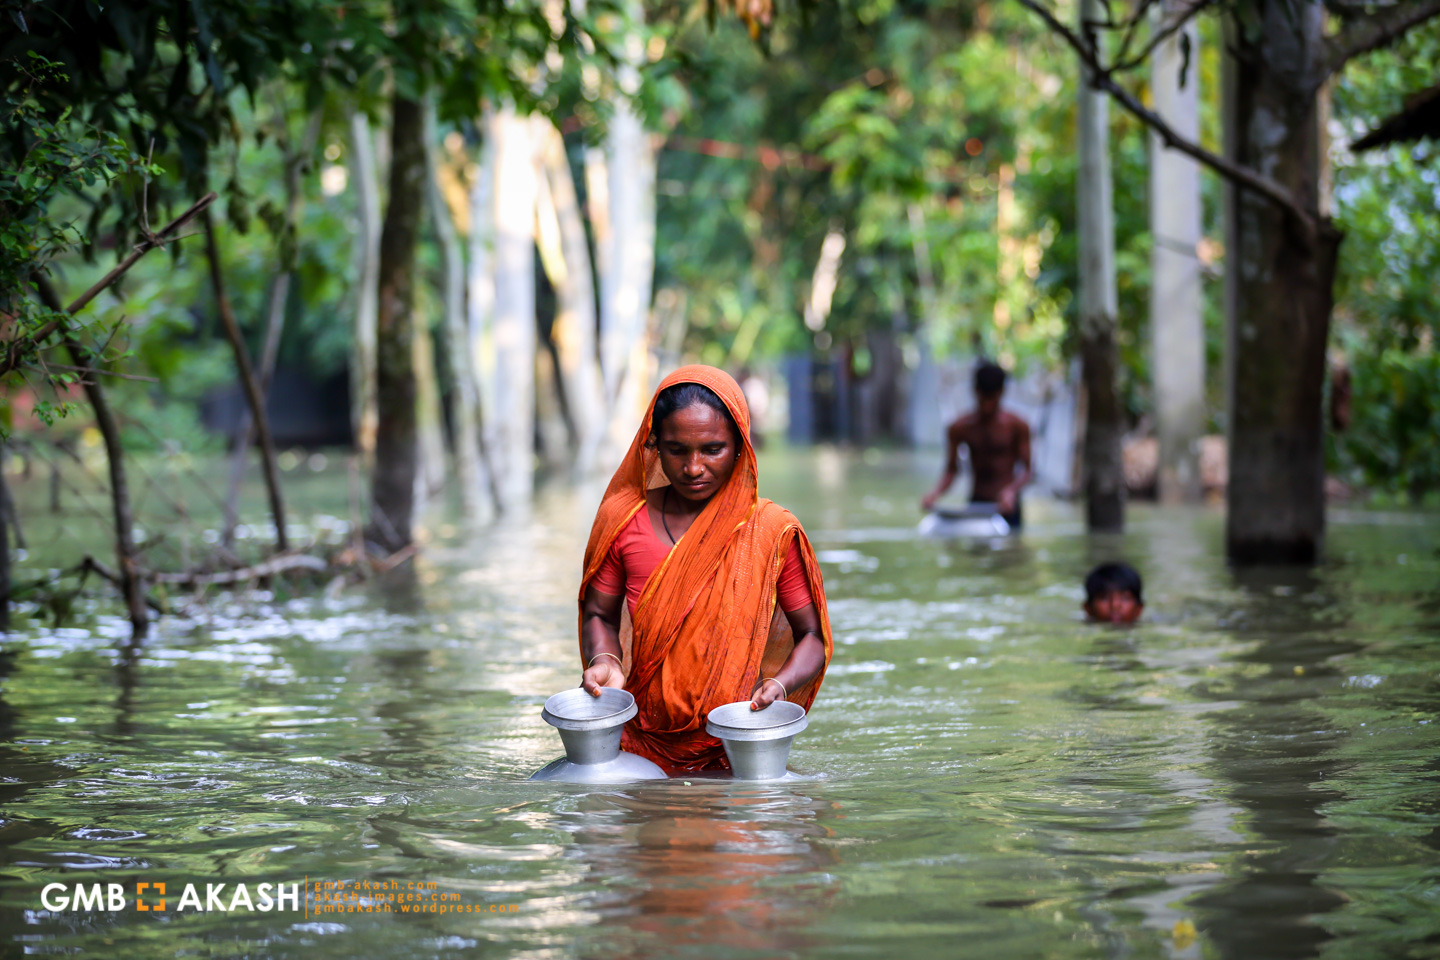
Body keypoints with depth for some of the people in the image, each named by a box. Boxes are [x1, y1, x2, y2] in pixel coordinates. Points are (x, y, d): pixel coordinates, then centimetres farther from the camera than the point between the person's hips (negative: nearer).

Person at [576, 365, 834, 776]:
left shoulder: (773, 533, -4)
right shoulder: (625, 522, 0)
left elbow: (813, 636, 3)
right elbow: (600, 615, 12)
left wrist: (781, 684, -17)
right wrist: (605, 660, -10)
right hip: (643, 746, 2)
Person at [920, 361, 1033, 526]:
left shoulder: (1017, 426, -3)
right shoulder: (959, 428, 2)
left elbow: (1027, 471, -3)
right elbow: (951, 471, 5)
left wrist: (1011, 490, -23)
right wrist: (936, 492, -14)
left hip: (1007, 507, -1)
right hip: (976, 505, 1)